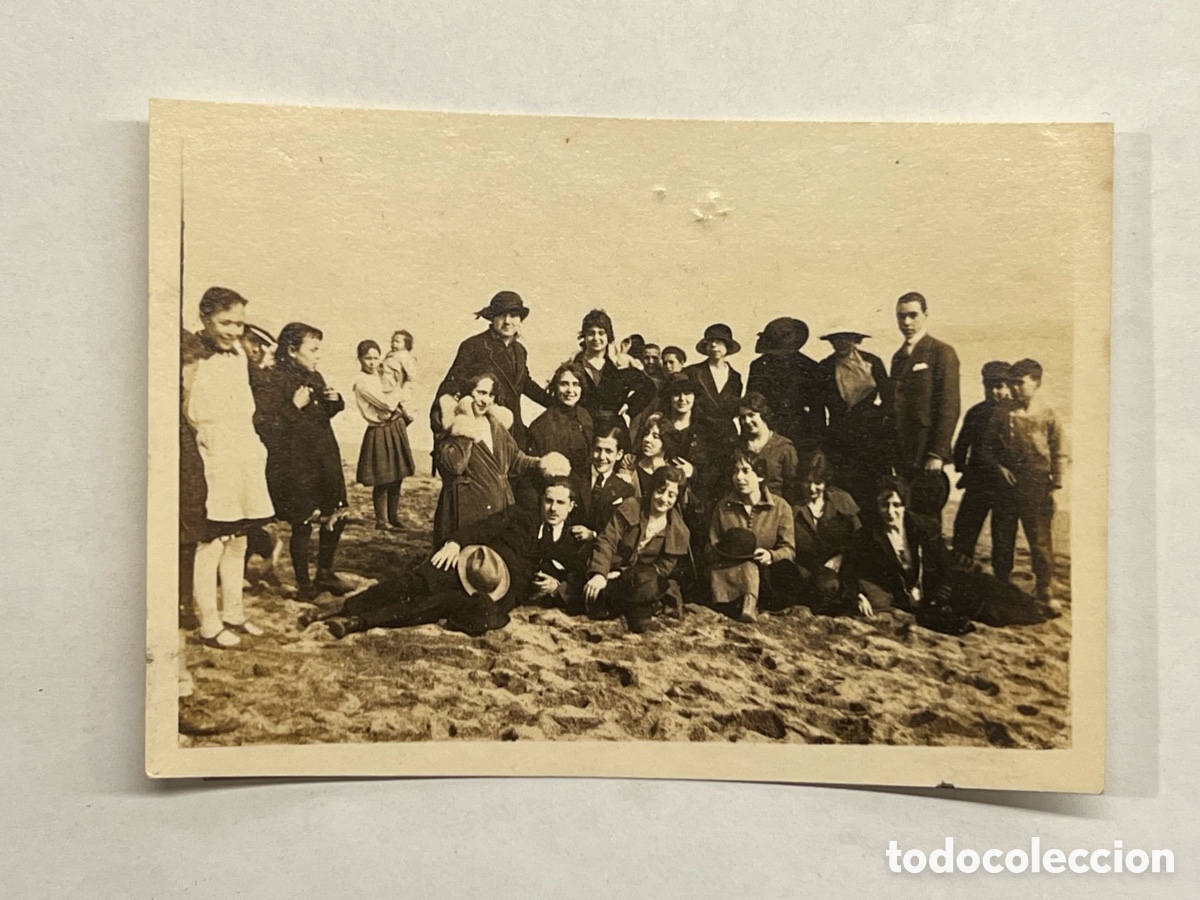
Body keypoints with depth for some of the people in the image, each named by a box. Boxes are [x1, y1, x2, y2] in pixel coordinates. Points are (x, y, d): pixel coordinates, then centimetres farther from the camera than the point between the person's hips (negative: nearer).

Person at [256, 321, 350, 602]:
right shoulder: (277, 382, -14)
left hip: (324, 461, 8)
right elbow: (264, 425, -22)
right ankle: (304, 583, 20)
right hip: (296, 467, -7)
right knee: (303, 525, 3)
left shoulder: (315, 378, 9)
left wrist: (335, 401, 4)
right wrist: (294, 407, -26)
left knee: (337, 516, 12)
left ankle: (325, 573, 30)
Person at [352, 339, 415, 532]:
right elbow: (388, 403, -18)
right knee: (382, 481, 1)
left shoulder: (385, 377, 10)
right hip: (380, 433, -7)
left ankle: (393, 518, 24)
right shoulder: (362, 383, -13)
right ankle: (382, 522, 13)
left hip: (396, 429, 7)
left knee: (397, 478, 13)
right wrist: (396, 393, -2)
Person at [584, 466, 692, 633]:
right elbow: (607, 541, -8)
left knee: (648, 583, -36)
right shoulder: (630, 508, -1)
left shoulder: (678, 531, 1)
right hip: (616, 572, 1)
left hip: (645, 578, 0)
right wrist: (599, 574, -27)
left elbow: (664, 567, -2)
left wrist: (623, 575, -15)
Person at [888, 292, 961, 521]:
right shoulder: (898, 356, 16)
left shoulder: (942, 353, -4)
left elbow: (949, 407, -11)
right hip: (902, 455, 6)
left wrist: (937, 454, -17)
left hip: (926, 458, -6)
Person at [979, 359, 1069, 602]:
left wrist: (1055, 484, -6)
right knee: (1001, 542, 10)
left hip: (1037, 490, -2)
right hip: (1006, 486, 3)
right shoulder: (1000, 414, 4)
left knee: (1041, 543, 1)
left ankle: (1045, 594, 13)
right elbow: (986, 447, 11)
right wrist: (998, 466, -4)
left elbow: (1060, 455, 1)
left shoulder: (1050, 417, -2)